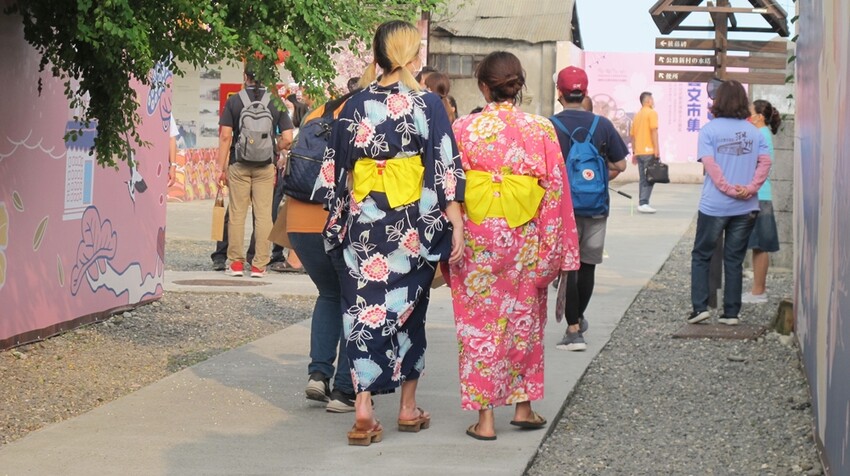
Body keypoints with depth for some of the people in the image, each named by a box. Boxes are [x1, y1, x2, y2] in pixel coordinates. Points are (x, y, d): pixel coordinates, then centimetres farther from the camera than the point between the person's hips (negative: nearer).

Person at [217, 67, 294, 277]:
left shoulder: (233, 101, -2)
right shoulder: (276, 103, 0)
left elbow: (225, 136, -5)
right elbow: (287, 139, -3)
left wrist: (222, 167, -1)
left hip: (239, 165, 0)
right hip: (265, 166, 0)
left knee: (237, 214, 6)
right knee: (263, 215, 4)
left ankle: (236, 263, 7)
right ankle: (259, 265, 3)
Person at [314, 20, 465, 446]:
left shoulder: (355, 106, 3)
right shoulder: (427, 105, -6)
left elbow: (335, 172, 8)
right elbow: (445, 170, -9)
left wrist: (337, 221, 18)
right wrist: (456, 224, -7)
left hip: (364, 224, 1)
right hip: (413, 227, -1)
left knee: (365, 309, 3)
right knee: (408, 310, 13)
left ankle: (363, 407, -9)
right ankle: (408, 407, 21)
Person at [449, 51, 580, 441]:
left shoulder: (463, 129, -5)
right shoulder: (541, 129, -3)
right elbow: (556, 192, -1)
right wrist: (555, 252, 5)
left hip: (476, 238, -1)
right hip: (525, 238, 1)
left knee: (480, 322, 5)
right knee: (523, 319, 17)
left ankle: (484, 417, 3)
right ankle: (523, 406, 24)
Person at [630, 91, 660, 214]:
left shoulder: (637, 115, 16)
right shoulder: (652, 113, -5)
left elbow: (633, 135, 17)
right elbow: (654, 131, -15)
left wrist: (634, 152, 21)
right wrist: (657, 149, -16)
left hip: (639, 152, 7)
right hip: (649, 151, -7)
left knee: (643, 179, 11)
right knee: (649, 178, -6)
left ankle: (641, 203, 10)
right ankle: (643, 203, -12)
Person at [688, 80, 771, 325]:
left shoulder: (709, 129, -4)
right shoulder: (754, 131, 6)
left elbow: (710, 164, -14)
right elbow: (765, 162, -4)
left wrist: (728, 189, -13)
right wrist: (751, 188, -12)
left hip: (714, 206, -3)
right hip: (745, 207, 3)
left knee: (701, 256, 10)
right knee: (734, 260, 10)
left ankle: (700, 307, 1)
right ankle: (731, 313, 10)